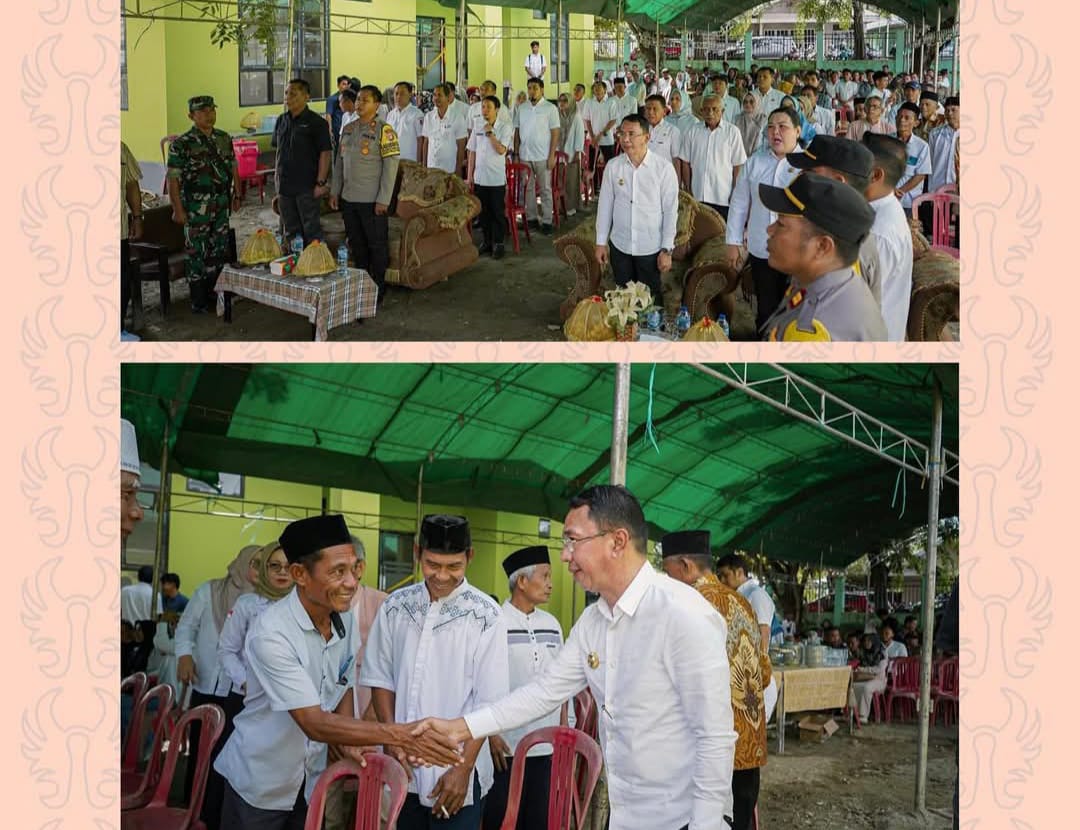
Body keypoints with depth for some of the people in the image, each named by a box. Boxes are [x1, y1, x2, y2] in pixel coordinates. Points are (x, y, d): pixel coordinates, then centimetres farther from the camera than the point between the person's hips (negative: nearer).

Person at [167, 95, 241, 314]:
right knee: (196, 252, -1)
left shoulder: (224, 138, 9)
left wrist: (236, 195, 16)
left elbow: (233, 167, 19)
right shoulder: (182, 144, -10)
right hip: (196, 206, -6)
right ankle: (198, 301, 4)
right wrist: (178, 209, -15)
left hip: (221, 205, 6)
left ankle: (214, 292, 26)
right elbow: (173, 178, -12)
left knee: (220, 250, 12)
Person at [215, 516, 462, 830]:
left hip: (314, 779, 6)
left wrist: (343, 738, -7)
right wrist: (398, 735, -38)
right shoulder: (271, 633, -27)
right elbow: (314, 723, -31)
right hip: (260, 782, -6)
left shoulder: (344, 619, -5)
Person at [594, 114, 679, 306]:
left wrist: (666, 250, -8)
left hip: (651, 248, -3)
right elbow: (605, 205, 6)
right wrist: (601, 242, 6)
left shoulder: (663, 168, -10)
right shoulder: (613, 166, -1)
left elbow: (670, 211, -7)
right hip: (619, 246, 3)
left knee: (650, 300, 7)